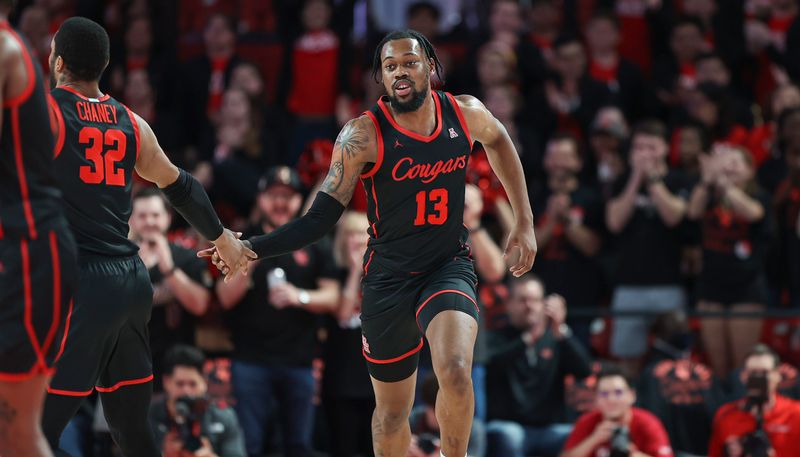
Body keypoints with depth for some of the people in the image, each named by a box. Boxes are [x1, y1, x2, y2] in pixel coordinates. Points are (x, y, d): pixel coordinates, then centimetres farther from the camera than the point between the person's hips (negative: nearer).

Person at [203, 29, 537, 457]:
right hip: (389, 277, 0)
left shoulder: (465, 114, -6)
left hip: (449, 267, 1)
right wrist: (252, 247, -31)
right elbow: (320, 217, -16)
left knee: (455, 371, -28)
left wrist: (524, 220, 18)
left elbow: (498, 141, 20)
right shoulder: (364, 134, -15)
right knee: (392, 410, 10)